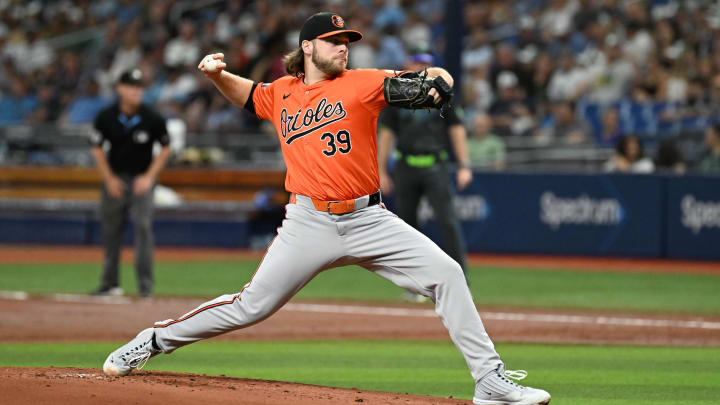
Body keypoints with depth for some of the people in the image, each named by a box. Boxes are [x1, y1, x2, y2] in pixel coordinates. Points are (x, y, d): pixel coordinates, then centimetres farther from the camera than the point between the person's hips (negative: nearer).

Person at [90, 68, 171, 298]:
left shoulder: (152, 119, -10)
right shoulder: (106, 117, -7)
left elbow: (165, 148, 2)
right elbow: (97, 149, 5)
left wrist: (149, 177, -6)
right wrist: (109, 179, -2)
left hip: (142, 179, -2)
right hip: (115, 179, 2)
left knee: (143, 227, -15)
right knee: (110, 230, 6)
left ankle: (145, 284, -13)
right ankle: (110, 284, 17)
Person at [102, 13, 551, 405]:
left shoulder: (362, 83, 1)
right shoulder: (282, 94, 9)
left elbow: (437, 77, -5)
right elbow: (248, 94, 32)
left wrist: (436, 83, -29)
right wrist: (218, 76, 12)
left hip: (368, 220, 0)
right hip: (309, 224, 0)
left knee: (446, 273, -13)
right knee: (252, 305, -1)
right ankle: (154, 340, 17)